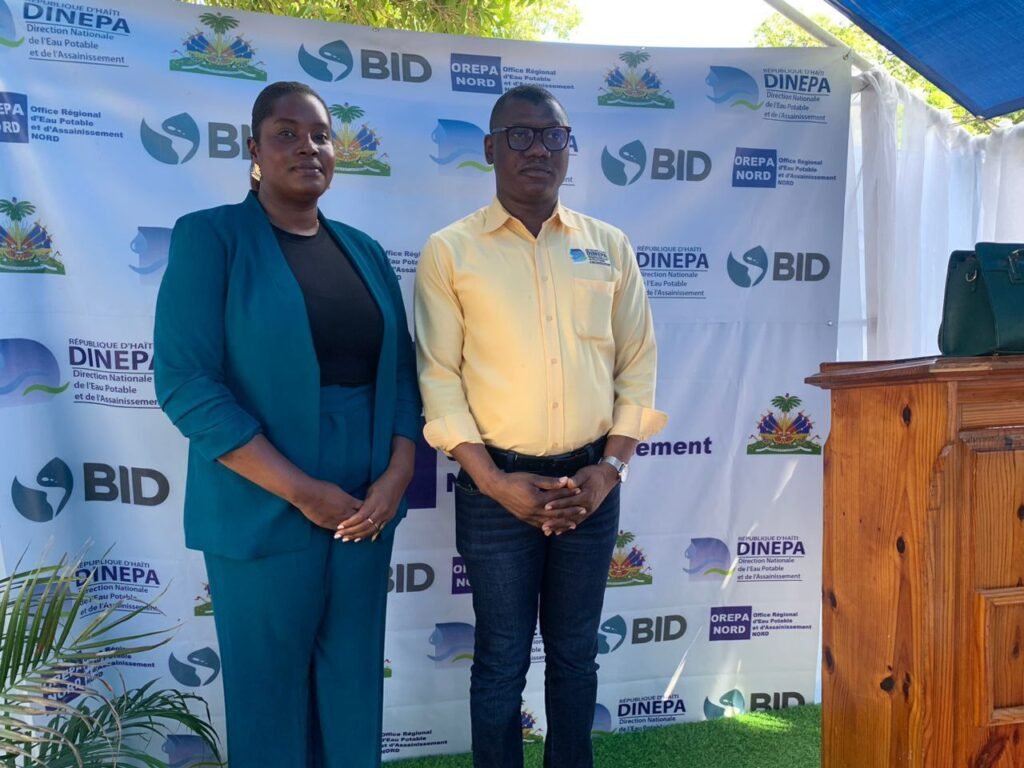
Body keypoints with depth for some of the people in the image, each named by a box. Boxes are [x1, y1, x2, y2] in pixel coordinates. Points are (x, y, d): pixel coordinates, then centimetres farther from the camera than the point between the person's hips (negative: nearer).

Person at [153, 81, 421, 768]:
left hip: (366, 508, 4)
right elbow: (185, 382, -14)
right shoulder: (211, 236, -5)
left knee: (354, 686, 15)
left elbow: (400, 370, 9)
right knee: (271, 691, 11)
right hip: (265, 514, -4)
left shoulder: (364, 251, 10)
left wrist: (398, 474, -7)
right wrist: (302, 491, -17)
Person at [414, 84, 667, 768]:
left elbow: (638, 364, 6)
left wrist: (610, 469, -4)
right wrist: (495, 481, -12)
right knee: (503, 660, 10)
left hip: (590, 482, 3)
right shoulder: (450, 251, -2)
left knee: (576, 653, 17)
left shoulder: (610, 246, 6)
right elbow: (438, 377, -6)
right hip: (497, 486, -2)